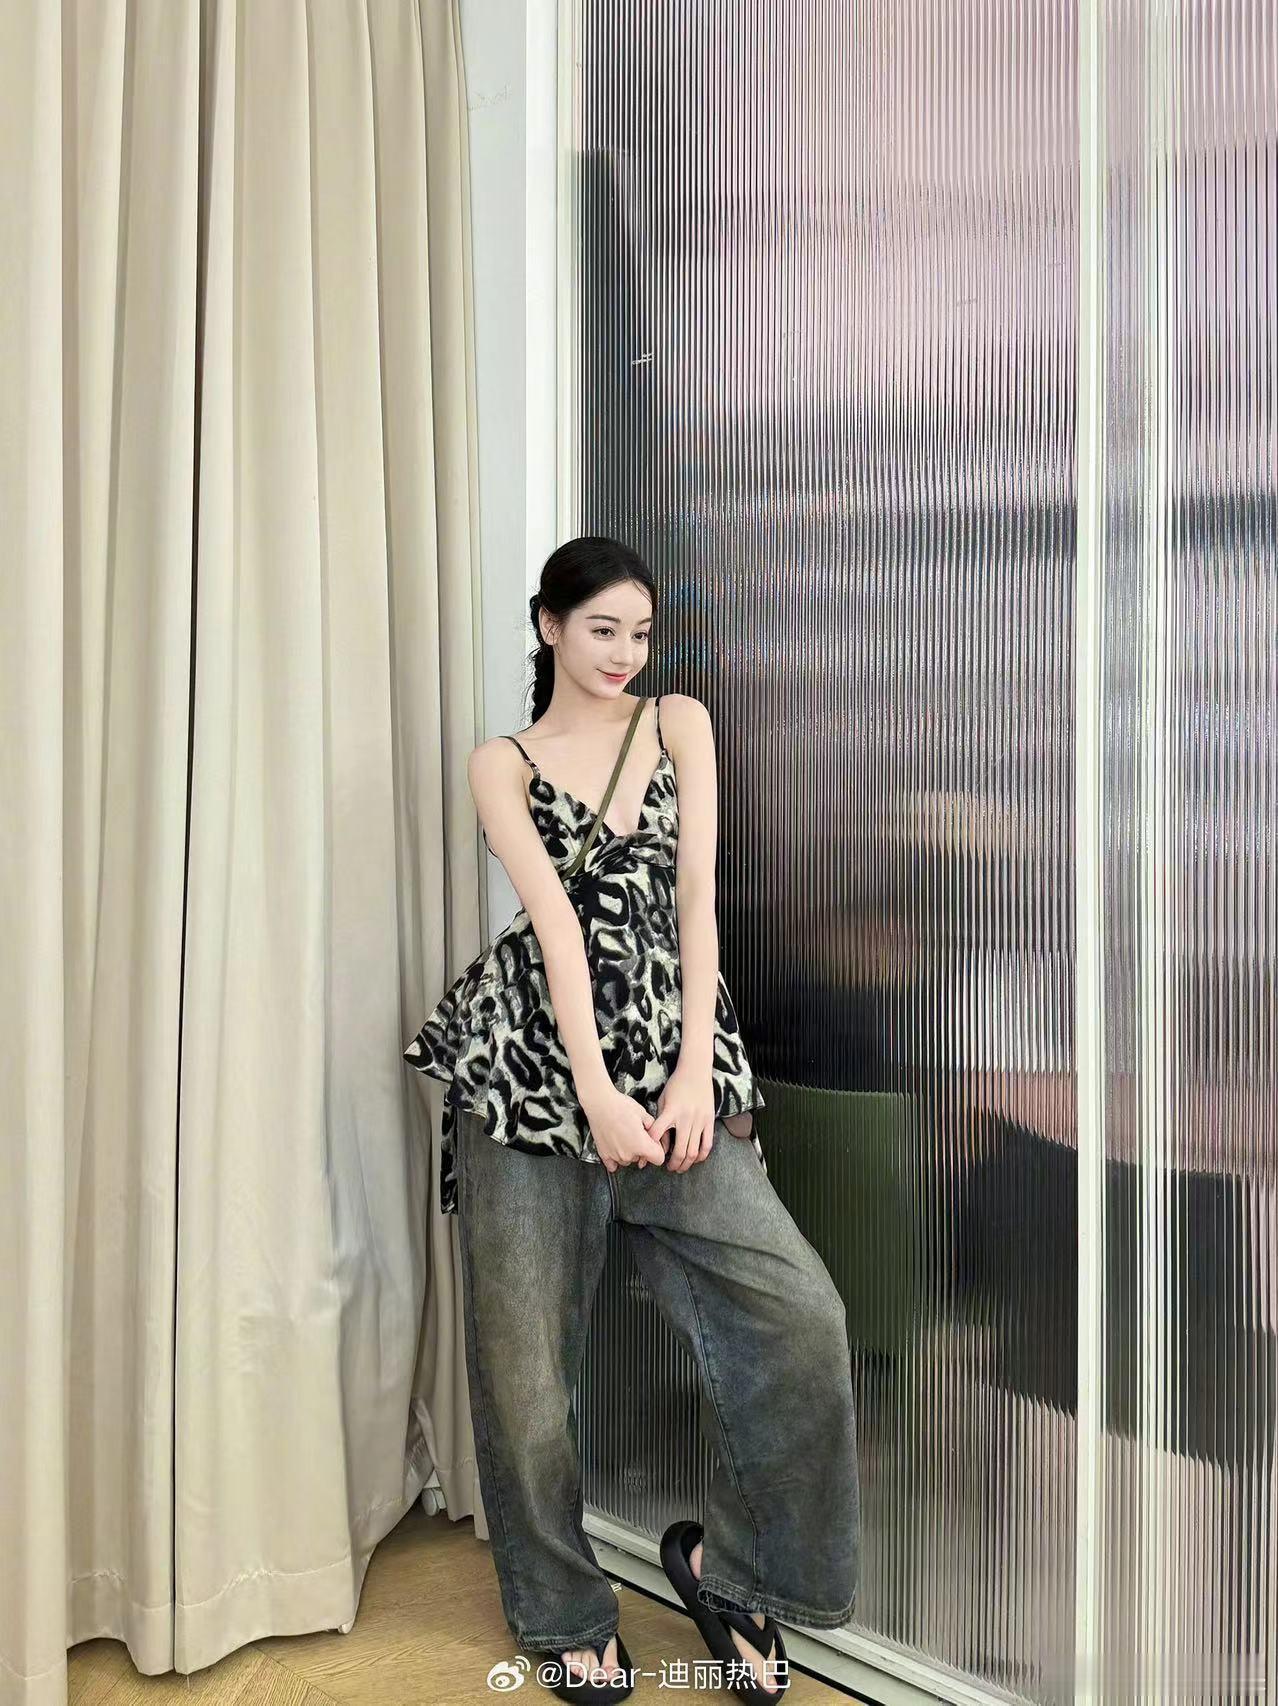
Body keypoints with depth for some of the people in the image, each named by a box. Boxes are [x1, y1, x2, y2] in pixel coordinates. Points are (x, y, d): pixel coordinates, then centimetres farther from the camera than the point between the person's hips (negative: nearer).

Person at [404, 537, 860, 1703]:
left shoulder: (681, 722, 13)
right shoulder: (503, 765, 8)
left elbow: (695, 894, 3)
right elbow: (556, 921, -6)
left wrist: (695, 1072, -7)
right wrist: (596, 1094, -15)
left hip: (670, 1053, 2)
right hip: (535, 1064, -1)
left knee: (801, 1312, -11)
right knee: (524, 1351, 3)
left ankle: (730, 1563, 13)